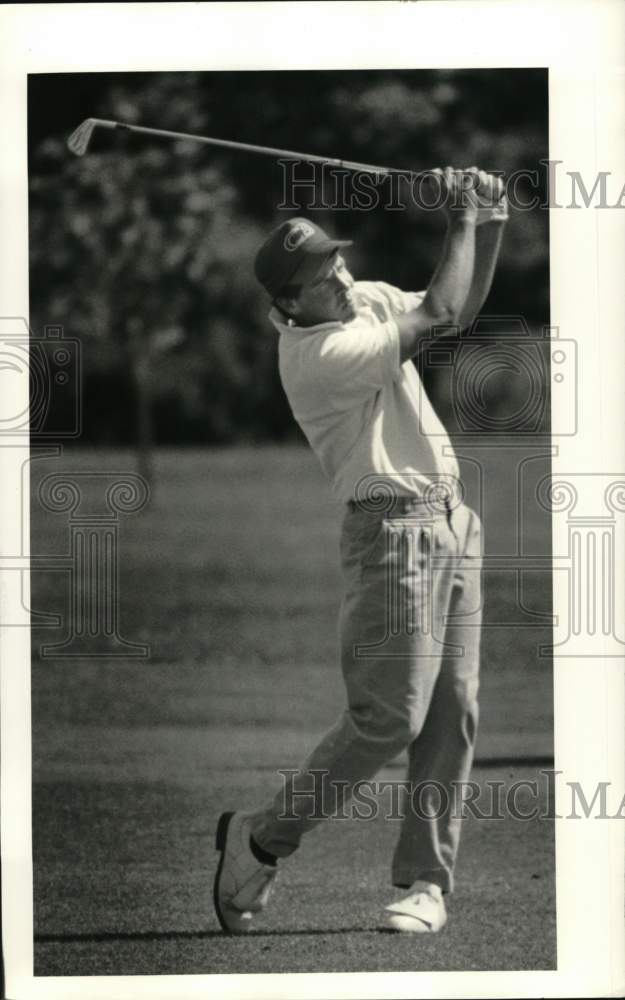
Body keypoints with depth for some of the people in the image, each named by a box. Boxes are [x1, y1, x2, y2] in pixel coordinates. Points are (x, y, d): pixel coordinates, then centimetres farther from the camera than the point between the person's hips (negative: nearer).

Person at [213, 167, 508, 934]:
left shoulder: (368, 299, 10)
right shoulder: (314, 354, -18)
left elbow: (460, 308, 23)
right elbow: (439, 315, -18)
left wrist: (489, 224, 7)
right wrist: (462, 220, -3)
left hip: (451, 522, 8)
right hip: (393, 531, -8)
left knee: (452, 714, 2)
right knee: (389, 716, -13)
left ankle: (425, 881, 4)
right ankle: (259, 842, 0)